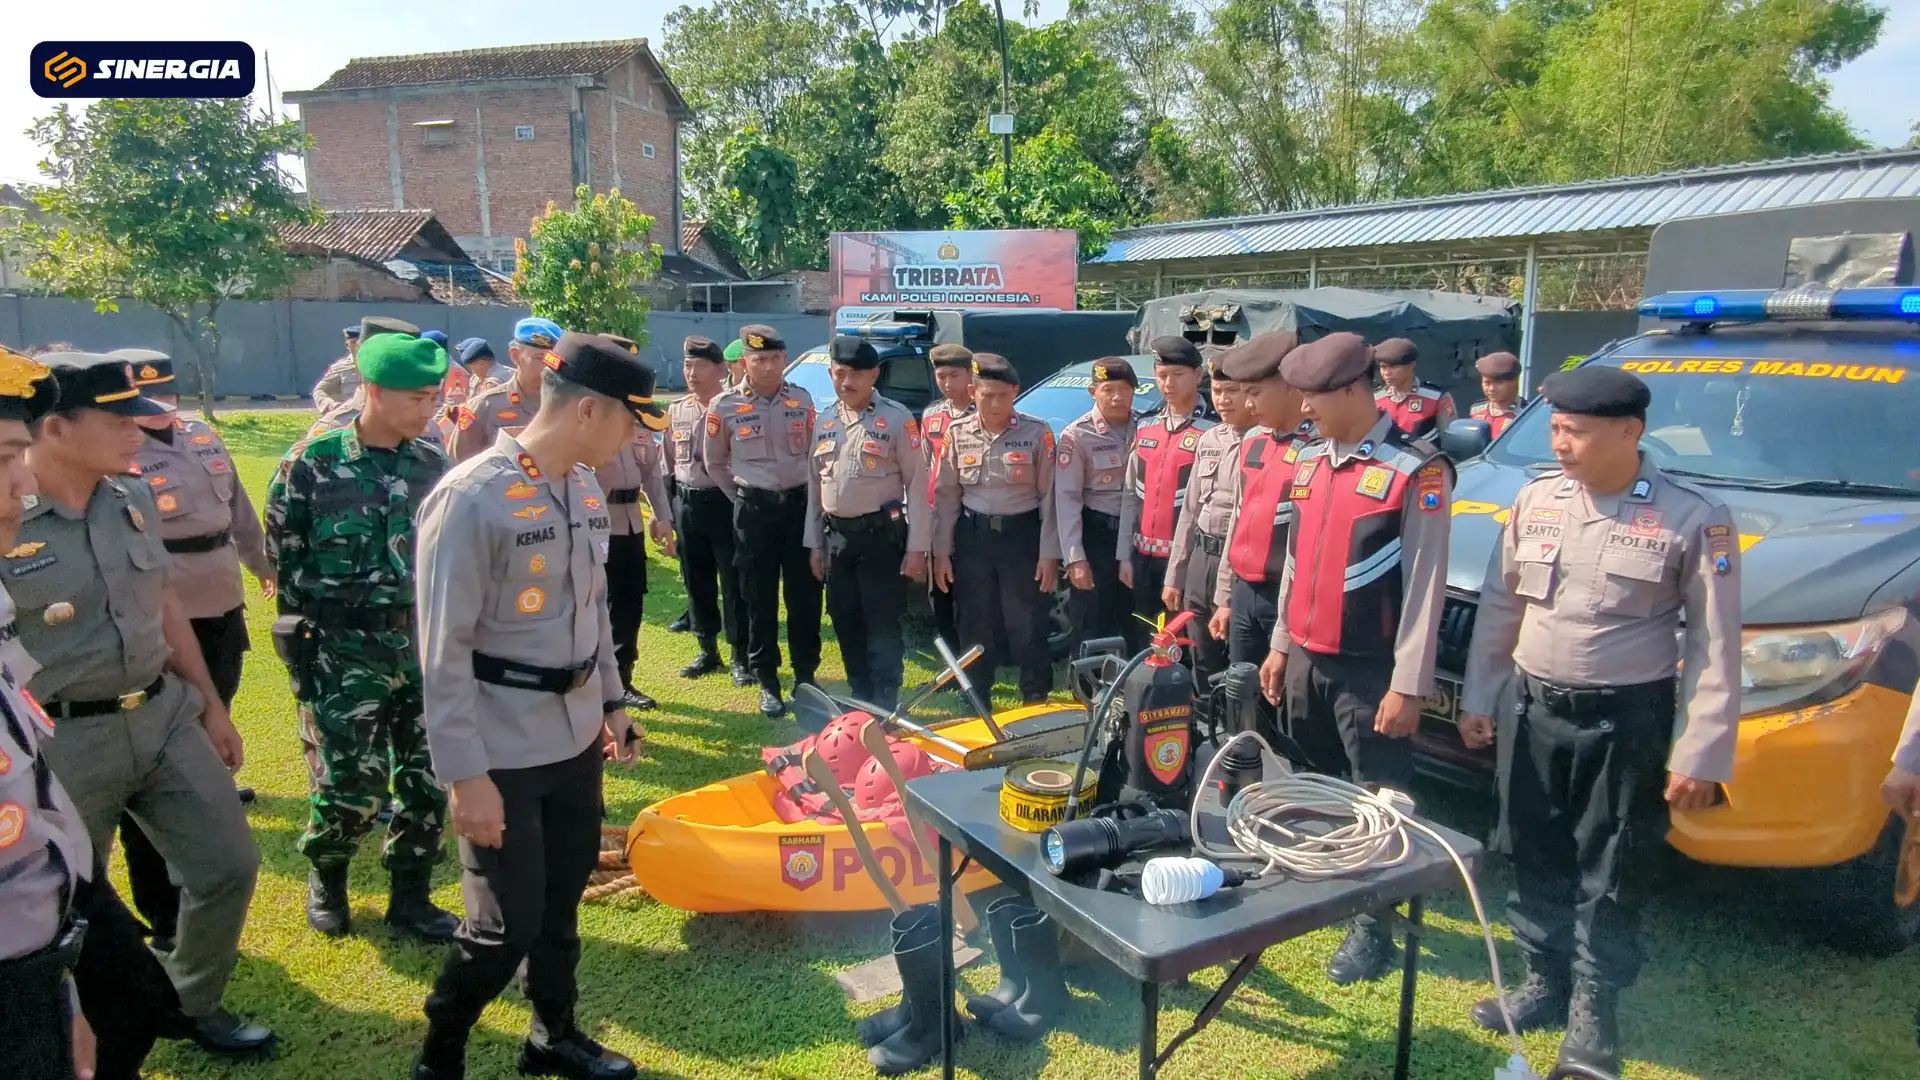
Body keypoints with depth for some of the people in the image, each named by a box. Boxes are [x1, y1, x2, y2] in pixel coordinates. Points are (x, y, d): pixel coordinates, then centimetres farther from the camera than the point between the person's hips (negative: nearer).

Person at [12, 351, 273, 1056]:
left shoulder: (133, 498, 2)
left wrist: (210, 706, 15)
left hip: (165, 716, 6)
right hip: (61, 745, -5)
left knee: (229, 867, 10)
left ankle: (195, 1005, 33)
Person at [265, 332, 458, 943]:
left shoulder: (432, 463, 4)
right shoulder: (311, 464, -8)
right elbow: (287, 561, -3)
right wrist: (305, 645, -2)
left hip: (426, 645, 4)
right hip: (346, 651, -4)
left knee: (428, 777, 6)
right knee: (351, 783, -1)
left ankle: (410, 898, 24)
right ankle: (326, 874, 31)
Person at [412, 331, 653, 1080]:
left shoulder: (585, 489, 4)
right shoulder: (471, 498, -19)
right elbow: (444, 652, -17)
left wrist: (611, 703, 16)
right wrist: (465, 775, -17)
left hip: (576, 738, 7)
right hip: (503, 755, -7)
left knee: (563, 900, 18)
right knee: (507, 925, 0)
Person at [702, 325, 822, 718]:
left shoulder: (802, 400, 2)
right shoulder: (725, 405, -6)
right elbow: (714, 462, 6)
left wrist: (809, 496, 9)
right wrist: (742, 498, 7)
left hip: (799, 504, 2)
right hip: (754, 510, -2)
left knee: (804, 595, 7)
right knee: (759, 599, 6)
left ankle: (806, 675, 21)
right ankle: (768, 682, 17)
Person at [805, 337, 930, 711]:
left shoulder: (896, 418, -7)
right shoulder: (824, 422, 10)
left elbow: (917, 484, -9)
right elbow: (814, 485, 15)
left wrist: (916, 547, -12)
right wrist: (815, 543, 12)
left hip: (881, 533, -6)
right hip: (836, 536, 6)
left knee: (883, 624, -1)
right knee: (846, 624, 13)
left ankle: (885, 706, 7)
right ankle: (861, 700, 27)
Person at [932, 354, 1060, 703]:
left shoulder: (1037, 432, -5)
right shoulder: (957, 433, 2)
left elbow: (1049, 496, -4)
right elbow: (945, 495, 5)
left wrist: (1049, 554, -7)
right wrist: (941, 552, 2)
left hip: (1022, 537, -3)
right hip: (972, 538, 3)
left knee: (1028, 628, 1)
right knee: (974, 628, 11)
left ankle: (1037, 705, 14)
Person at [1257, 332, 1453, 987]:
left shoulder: (1416, 469, -14)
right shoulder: (1309, 462, 8)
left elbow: (1426, 583, -15)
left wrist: (1409, 686, -15)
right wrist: (1280, 645, 15)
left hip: (1368, 668, -7)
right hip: (1306, 659, 7)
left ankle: (1375, 927, 19)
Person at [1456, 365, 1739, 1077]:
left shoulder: (1693, 518, -11)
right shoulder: (1535, 501, 0)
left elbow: (1715, 646, -9)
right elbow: (1499, 609, 8)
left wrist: (1699, 755, -11)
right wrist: (1477, 699, 8)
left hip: (1628, 722, -4)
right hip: (1534, 711, 4)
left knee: (1612, 876, 10)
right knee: (1537, 861, 15)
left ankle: (1593, 1006, 27)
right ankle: (1545, 983, 32)